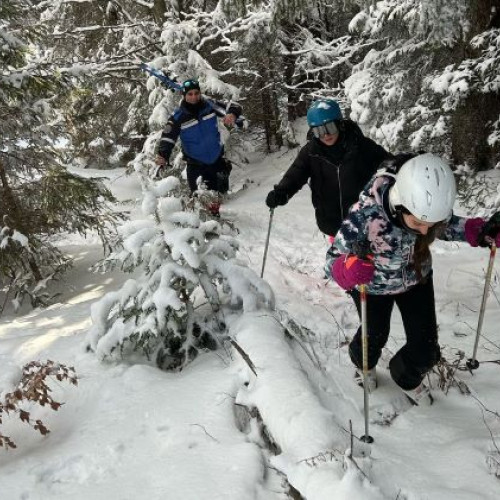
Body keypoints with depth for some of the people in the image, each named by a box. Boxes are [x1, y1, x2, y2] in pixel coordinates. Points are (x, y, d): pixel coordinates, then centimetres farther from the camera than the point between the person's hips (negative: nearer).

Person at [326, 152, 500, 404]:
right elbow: (333, 259, -29)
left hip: (417, 279, 3)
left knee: (426, 349, 9)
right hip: (373, 286, -3)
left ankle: (406, 377, 46)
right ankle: (363, 363, 62)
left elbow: (446, 226, -5)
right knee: (375, 336, 23)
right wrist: (351, 268, -53)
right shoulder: (365, 214, -42)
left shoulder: (431, 206, -29)